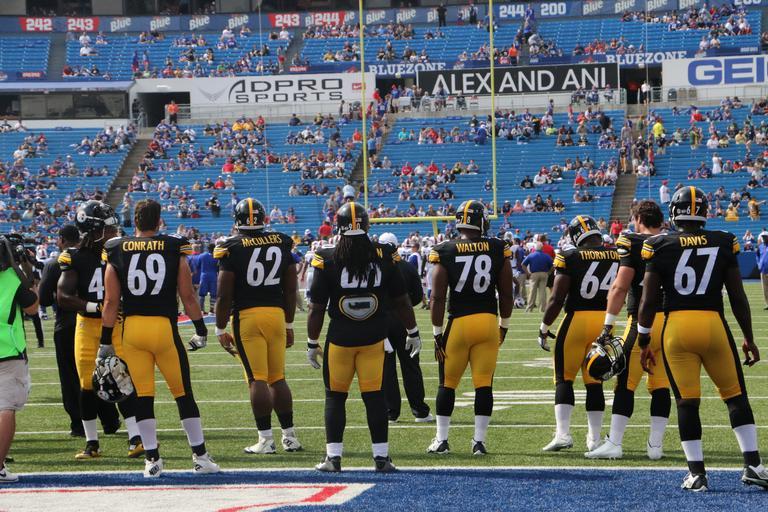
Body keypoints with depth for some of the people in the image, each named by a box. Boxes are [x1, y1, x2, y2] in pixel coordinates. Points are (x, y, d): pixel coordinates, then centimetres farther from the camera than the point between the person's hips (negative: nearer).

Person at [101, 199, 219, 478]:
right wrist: (201, 330, 12)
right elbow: (187, 296, 1)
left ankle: (152, 459, 7)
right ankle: (200, 455, 12)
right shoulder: (174, 248, -1)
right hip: (165, 327, -1)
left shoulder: (117, 251, 2)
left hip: (132, 328, 1)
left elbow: (111, 301, 2)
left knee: (143, 397, 7)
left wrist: (106, 341, 8)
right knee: (183, 394, 9)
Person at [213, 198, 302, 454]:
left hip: (247, 316, -4)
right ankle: (289, 436, 14)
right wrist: (289, 325, 21)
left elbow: (225, 294, -8)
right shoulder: (281, 244, 6)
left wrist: (221, 330, 1)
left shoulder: (232, 248, -6)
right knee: (278, 378, 13)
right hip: (277, 313, 4)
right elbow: (291, 289, 11)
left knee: (257, 379, -3)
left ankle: (266, 439, -5)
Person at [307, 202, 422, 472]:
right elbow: (401, 301, 5)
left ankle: (333, 457, 8)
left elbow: (316, 308, -5)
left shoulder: (327, 259, -9)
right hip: (374, 337, 1)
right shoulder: (383, 255, -3)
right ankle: (381, 457, 8)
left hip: (340, 338, -1)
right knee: (374, 396, 7)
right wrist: (413, 332, 18)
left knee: (335, 396, 10)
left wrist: (312, 343, 6)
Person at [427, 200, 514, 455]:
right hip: (489, 321, 1)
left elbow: (438, 297, -6)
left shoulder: (445, 252, -5)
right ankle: (479, 441, 5)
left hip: (459, 322, -1)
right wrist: (504, 324, 19)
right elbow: (506, 293, 6)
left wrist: (437, 332, 1)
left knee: (448, 383, 12)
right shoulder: (497, 249, 0)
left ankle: (441, 440, 15)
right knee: (484, 384, 5)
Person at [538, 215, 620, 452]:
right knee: (594, 381, 13)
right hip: (606, 322, 4)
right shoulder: (618, 256, 2)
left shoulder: (570, 257, -9)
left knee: (564, 378, 6)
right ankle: (594, 439, 14)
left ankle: (563, 432, -5)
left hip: (577, 320, -4)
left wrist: (544, 328, 1)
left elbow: (557, 298, -10)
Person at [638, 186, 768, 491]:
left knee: (687, 402, 4)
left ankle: (697, 473, 4)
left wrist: (643, 343, 10)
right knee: (735, 394, 11)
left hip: (676, 326, 0)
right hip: (713, 324, 0)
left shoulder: (660, 247, 0)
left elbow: (649, 301, 0)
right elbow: (738, 297, 4)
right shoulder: (723, 243, 2)